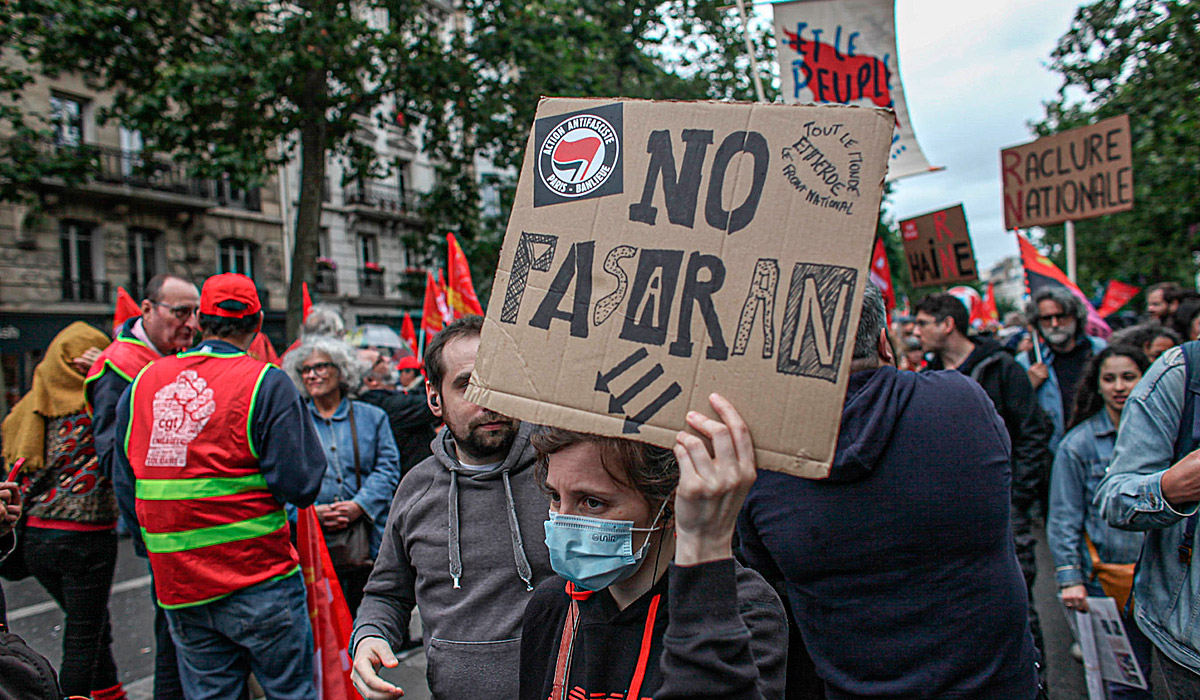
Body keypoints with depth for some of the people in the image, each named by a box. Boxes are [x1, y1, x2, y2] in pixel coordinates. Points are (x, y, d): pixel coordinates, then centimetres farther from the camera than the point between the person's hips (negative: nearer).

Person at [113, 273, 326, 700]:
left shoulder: (142, 383, 5)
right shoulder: (267, 384, -11)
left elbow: (125, 491, 10)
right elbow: (300, 485, -15)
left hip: (178, 588, 5)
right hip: (258, 579, -5)